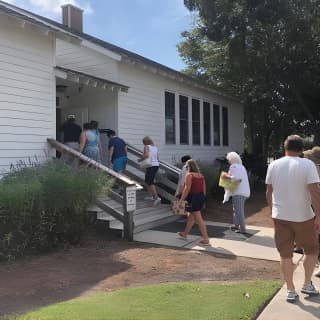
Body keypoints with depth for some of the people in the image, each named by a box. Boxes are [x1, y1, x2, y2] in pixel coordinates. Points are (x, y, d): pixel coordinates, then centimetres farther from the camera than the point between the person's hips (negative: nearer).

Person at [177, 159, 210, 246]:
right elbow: (204, 189, 13)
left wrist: (181, 200, -12)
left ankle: (206, 239, -4)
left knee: (199, 219, -5)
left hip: (193, 198, -8)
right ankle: (184, 234, 36)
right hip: (201, 197, 9)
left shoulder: (189, 175, -10)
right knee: (191, 217, 21)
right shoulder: (201, 175, 11)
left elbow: (187, 189, -16)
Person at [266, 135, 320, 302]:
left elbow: (269, 191, 7)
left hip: (280, 216, 3)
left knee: (285, 254, 11)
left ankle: (290, 291, 17)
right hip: (303, 217, -3)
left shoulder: (273, 165, 1)